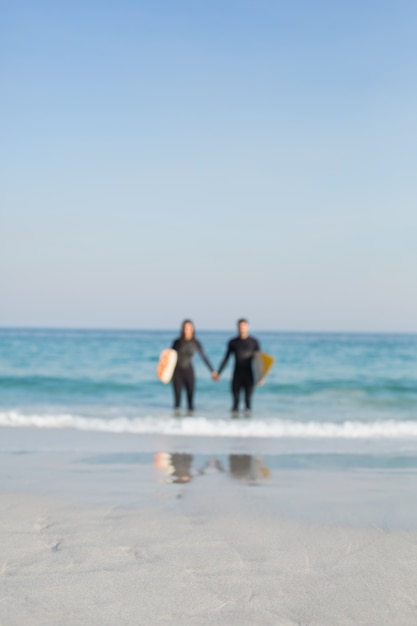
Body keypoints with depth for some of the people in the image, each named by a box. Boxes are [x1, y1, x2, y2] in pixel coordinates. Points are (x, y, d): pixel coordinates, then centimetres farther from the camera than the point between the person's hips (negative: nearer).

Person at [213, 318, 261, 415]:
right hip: (237, 375, 1)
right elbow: (226, 359, 11)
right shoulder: (233, 342, 5)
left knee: (248, 399, -4)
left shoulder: (254, 342, 2)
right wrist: (218, 373, 6)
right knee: (236, 398, -4)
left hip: (249, 376, -1)